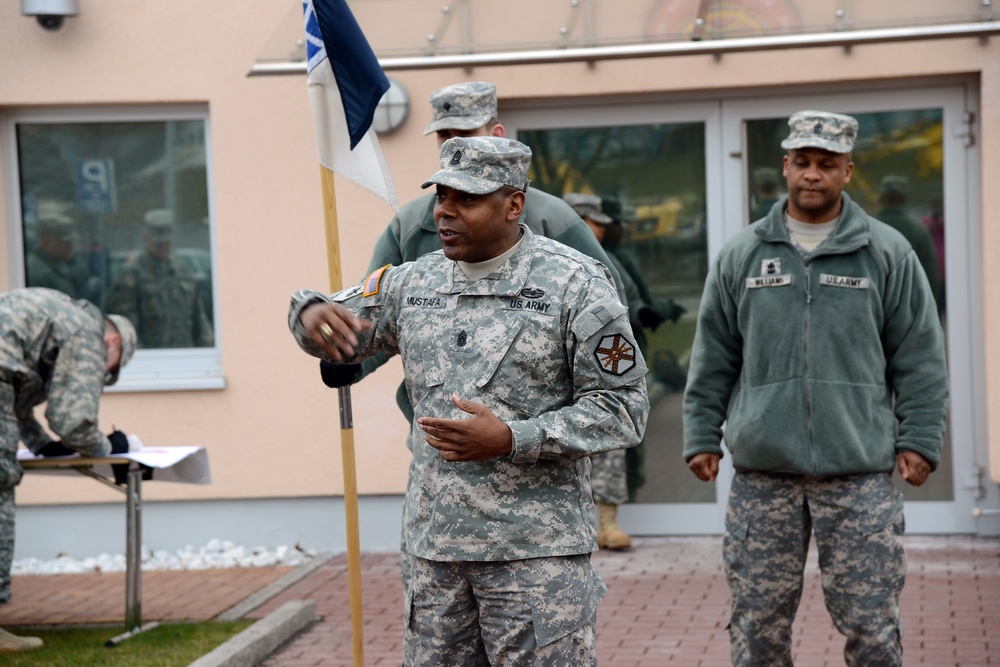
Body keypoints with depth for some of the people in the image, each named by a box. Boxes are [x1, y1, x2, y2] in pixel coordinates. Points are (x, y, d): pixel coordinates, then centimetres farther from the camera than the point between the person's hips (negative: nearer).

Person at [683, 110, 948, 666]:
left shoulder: (888, 253, 4)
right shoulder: (742, 255, 9)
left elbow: (919, 359, 5)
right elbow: (713, 360, 13)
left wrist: (919, 441, -2)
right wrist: (702, 438, 8)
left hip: (860, 475, -2)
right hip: (761, 475, 2)